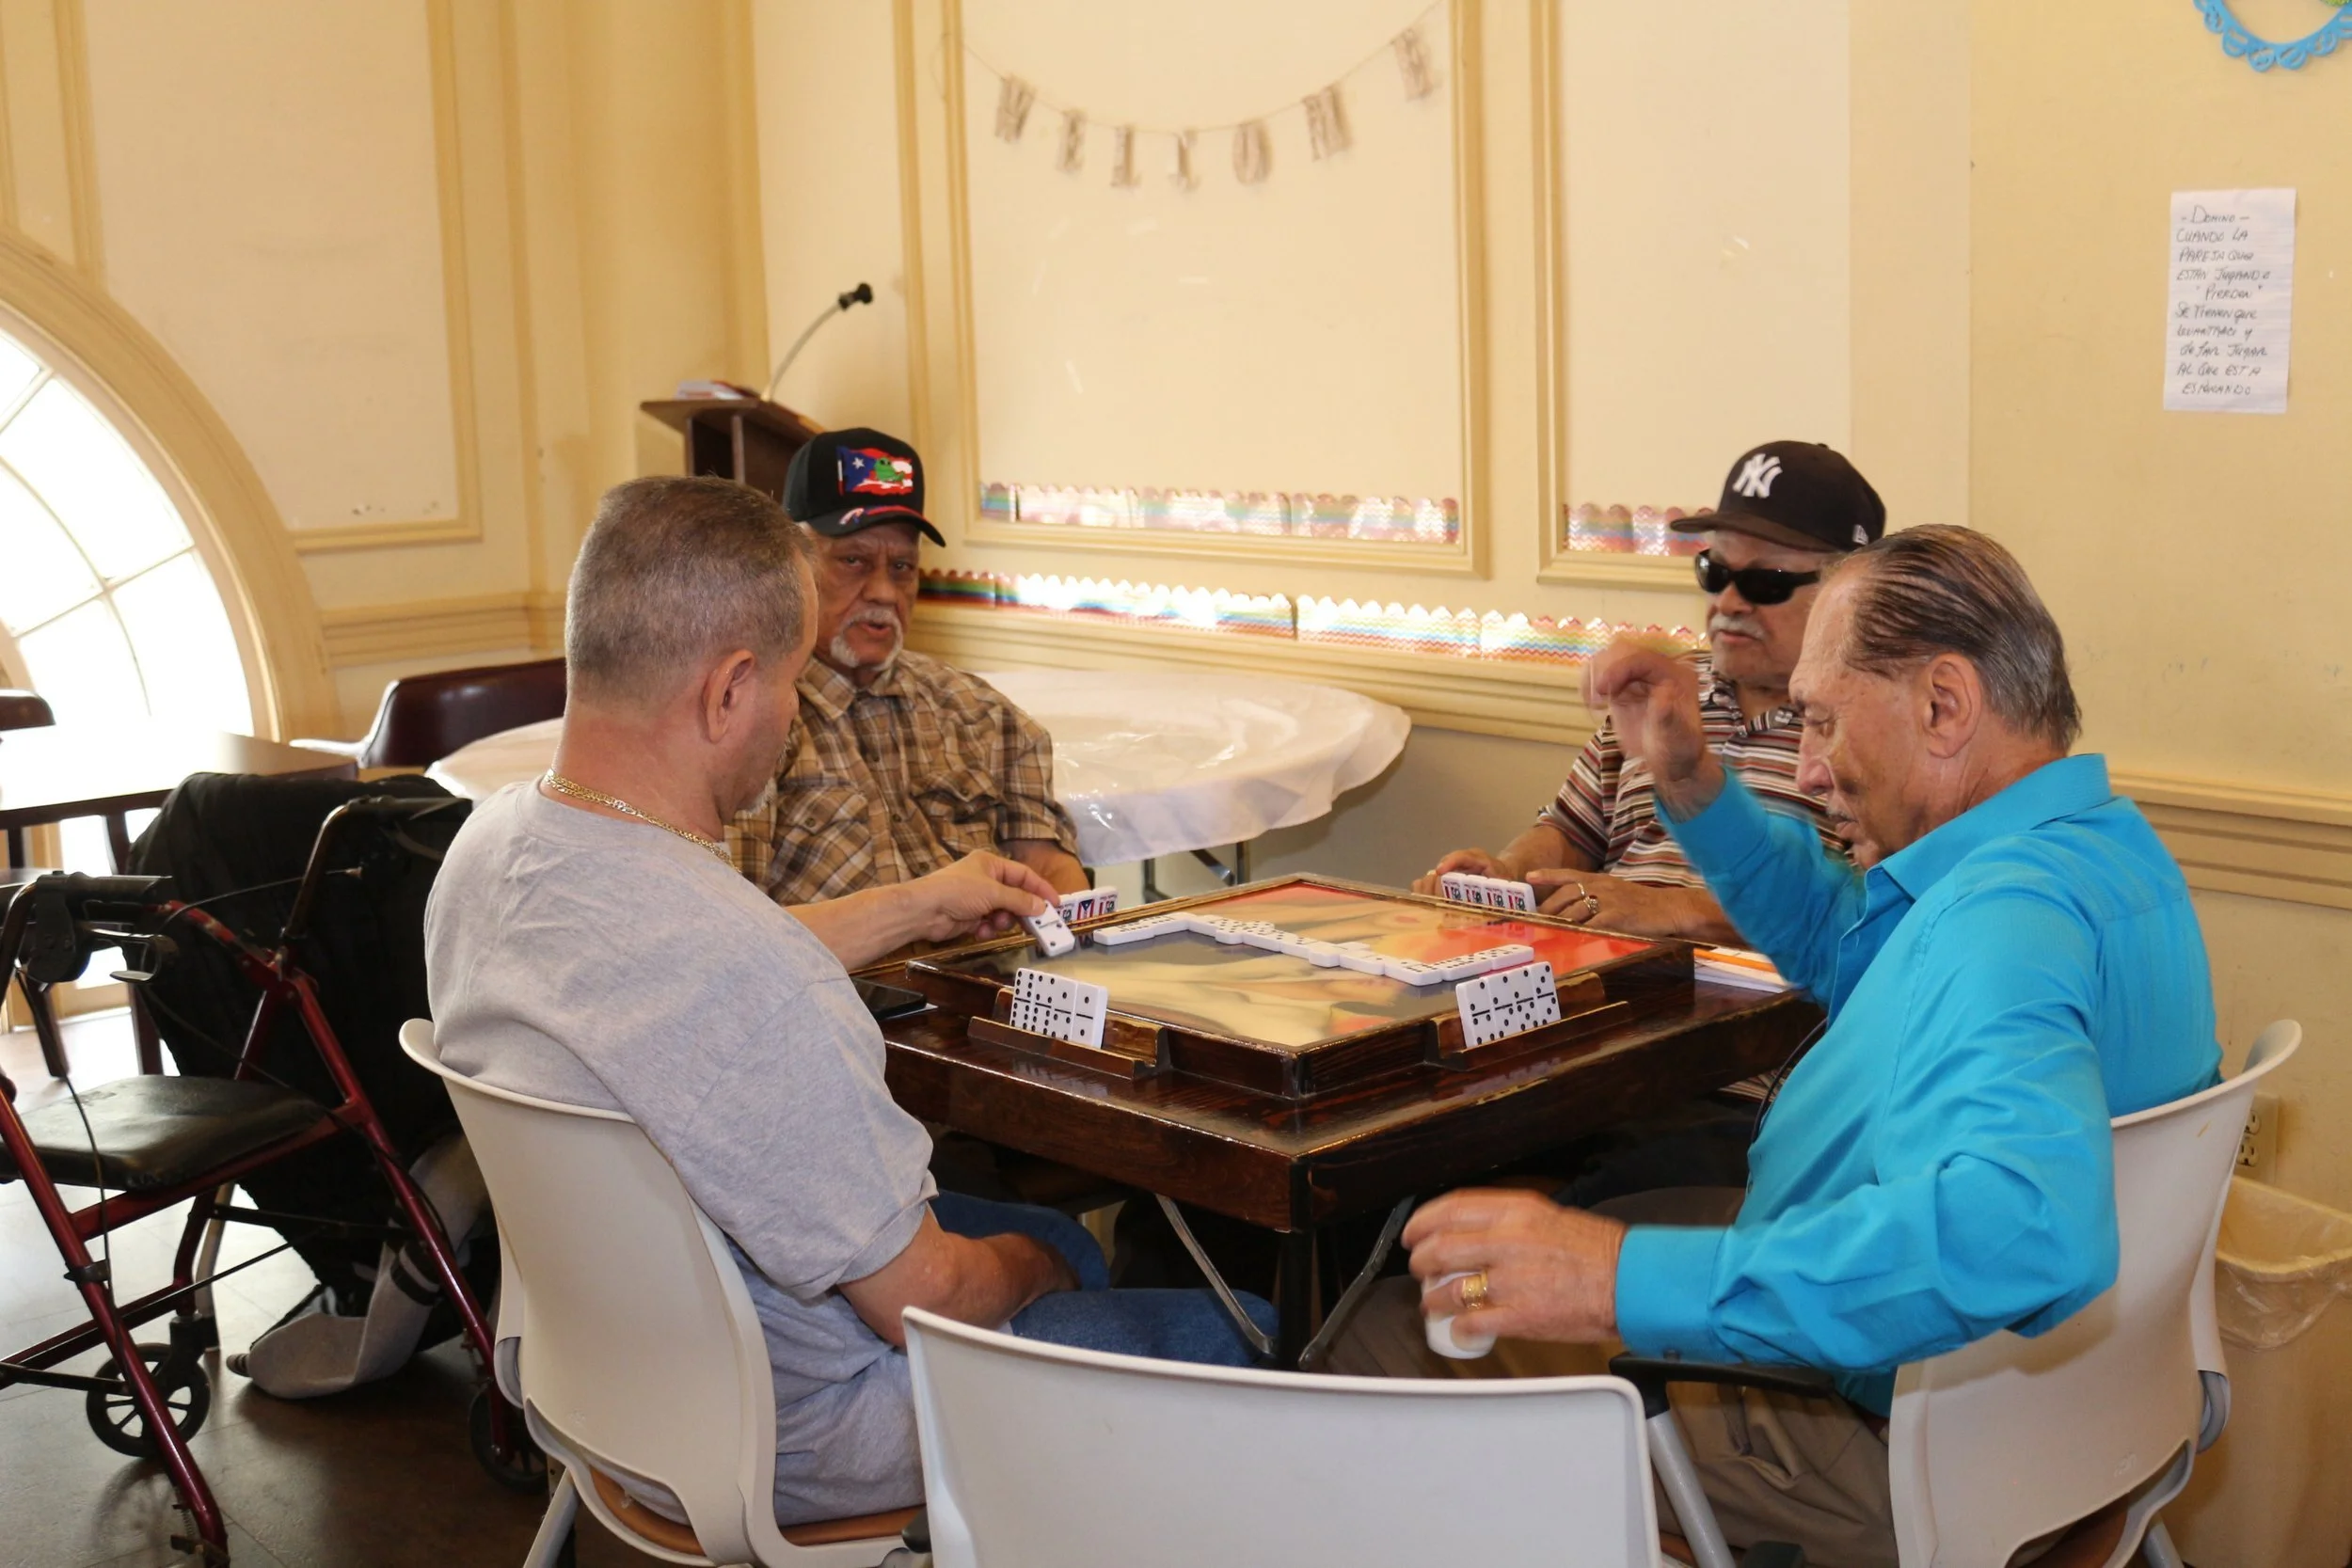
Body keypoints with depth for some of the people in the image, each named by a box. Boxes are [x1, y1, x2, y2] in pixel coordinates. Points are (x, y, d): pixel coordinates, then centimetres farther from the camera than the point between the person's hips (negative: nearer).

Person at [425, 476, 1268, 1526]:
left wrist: (915, 907, 21)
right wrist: (1020, 1271, -4)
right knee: (1238, 1337, 7)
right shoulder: (740, 977, -39)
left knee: (1061, 1239, 28)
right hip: (787, 1446, -9)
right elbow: (930, 1301, -26)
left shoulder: (492, 840, -10)